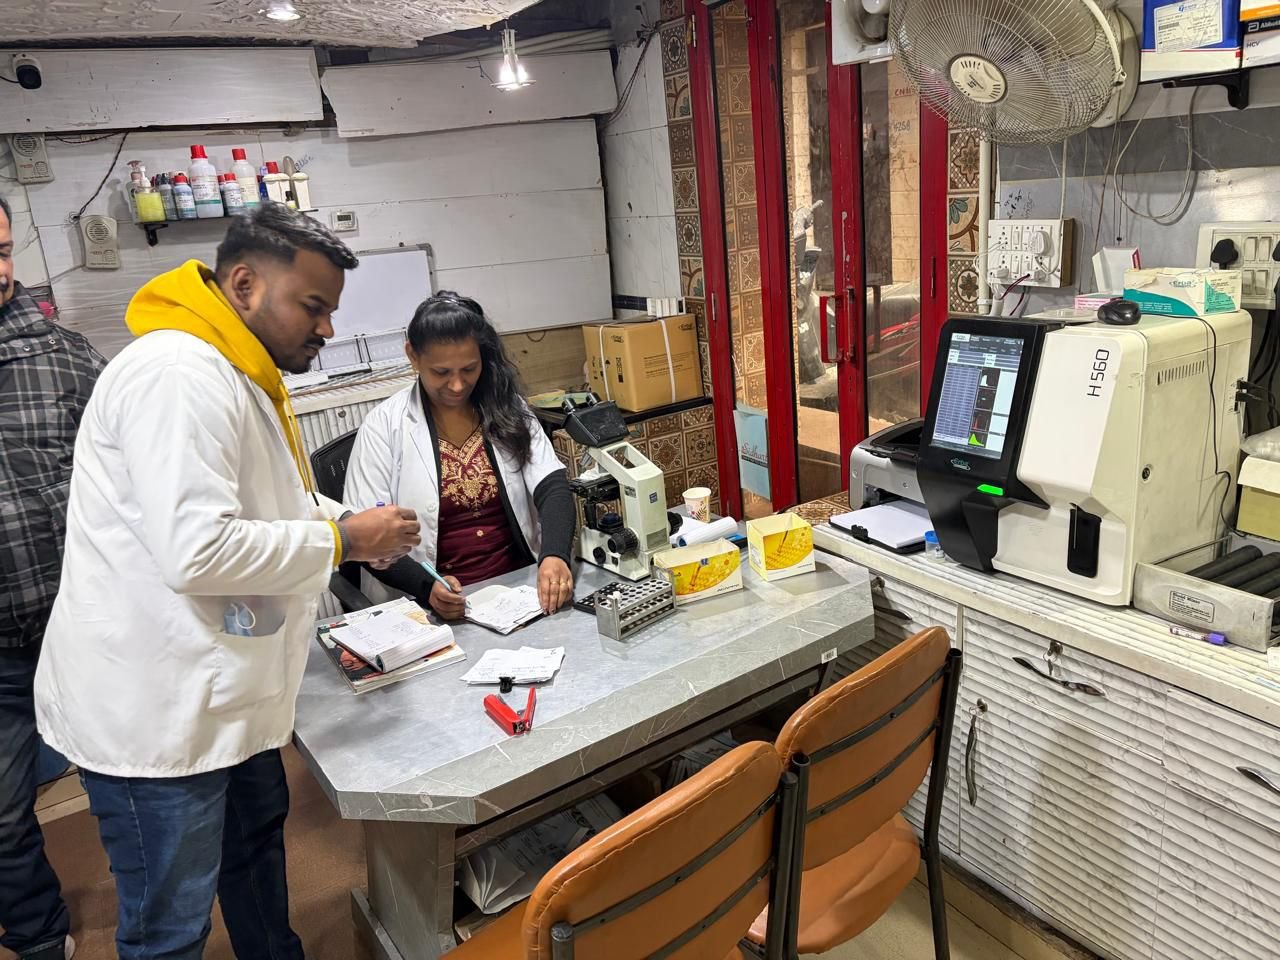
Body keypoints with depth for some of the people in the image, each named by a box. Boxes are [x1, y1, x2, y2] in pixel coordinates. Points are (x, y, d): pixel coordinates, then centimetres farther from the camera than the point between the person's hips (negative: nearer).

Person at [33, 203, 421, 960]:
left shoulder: (240, 375, 11)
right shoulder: (180, 375, -24)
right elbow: (197, 550, -31)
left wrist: (352, 521, 3)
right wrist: (344, 541, -19)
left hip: (217, 691, 10)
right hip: (154, 706, -10)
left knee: (257, 841, 27)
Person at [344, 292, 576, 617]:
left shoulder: (508, 410, 6)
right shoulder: (384, 426, -2)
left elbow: (553, 487, -4)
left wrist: (555, 555, -25)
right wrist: (426, 587, -23)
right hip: (432, 606, -1)